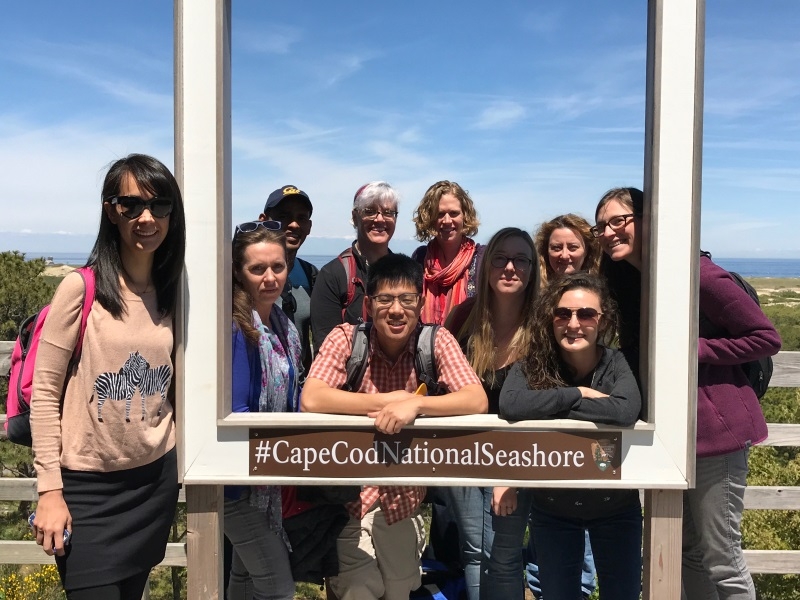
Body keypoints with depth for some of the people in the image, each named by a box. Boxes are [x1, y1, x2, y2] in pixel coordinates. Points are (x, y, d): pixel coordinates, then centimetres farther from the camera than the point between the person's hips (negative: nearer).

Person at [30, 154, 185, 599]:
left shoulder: (173, 294, 3)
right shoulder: (81, 289, -12)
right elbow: (45, 393, -9)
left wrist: (180, 471, 11)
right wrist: (50, 489, -11)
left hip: (156, 479, 4)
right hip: (88, 485, -4)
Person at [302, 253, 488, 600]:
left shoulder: (437, 341, -9)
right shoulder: (346, 338, -12)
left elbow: (477, 401, -21)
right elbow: (311, 400, -26)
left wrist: (415, 405, -35)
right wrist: (391, 399, -23)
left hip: (405, 502, 2)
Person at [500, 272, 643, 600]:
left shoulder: (615, 364, -14)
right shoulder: (531, 366, -14)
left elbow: (625, 411, -34)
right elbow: (510, 404, -34)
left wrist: (549, 406, -29)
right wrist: (578, 394, -28)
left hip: (615, 504, 0)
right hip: (552, 508, 0)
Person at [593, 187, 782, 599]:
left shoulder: (695, 272, -17)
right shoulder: (626, 282, 5)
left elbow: (767, 338, -14)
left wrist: (692, 348, -20)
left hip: (714, 428, -7)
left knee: (720, 562, 4)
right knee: (687, 553, 19)